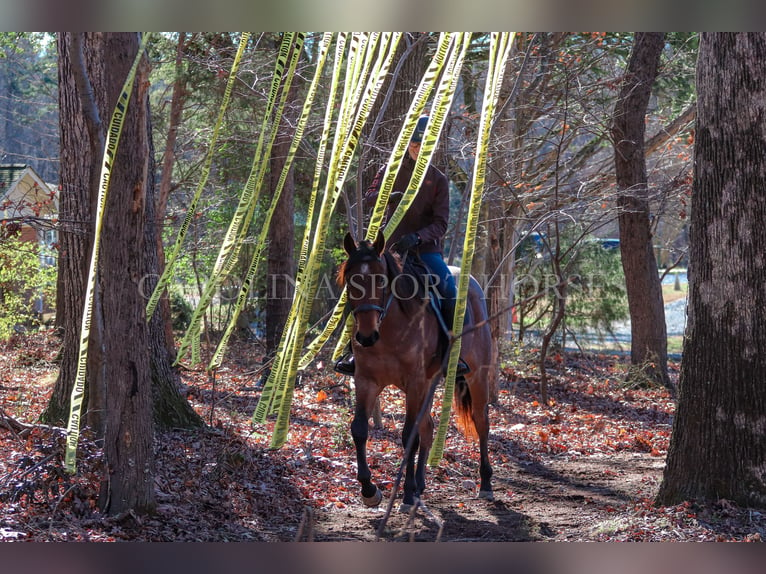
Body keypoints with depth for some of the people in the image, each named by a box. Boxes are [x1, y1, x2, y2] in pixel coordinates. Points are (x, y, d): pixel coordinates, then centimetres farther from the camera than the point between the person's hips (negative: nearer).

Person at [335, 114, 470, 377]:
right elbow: (369, 197, -8)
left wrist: (417, 237, -23)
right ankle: (354, 350, -6)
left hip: (426, 248, -1)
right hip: (392, 246, 1)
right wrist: (391, 196, -31)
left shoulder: (438, 180, 4)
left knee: (449, 287, -24)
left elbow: (441, 223, -4)